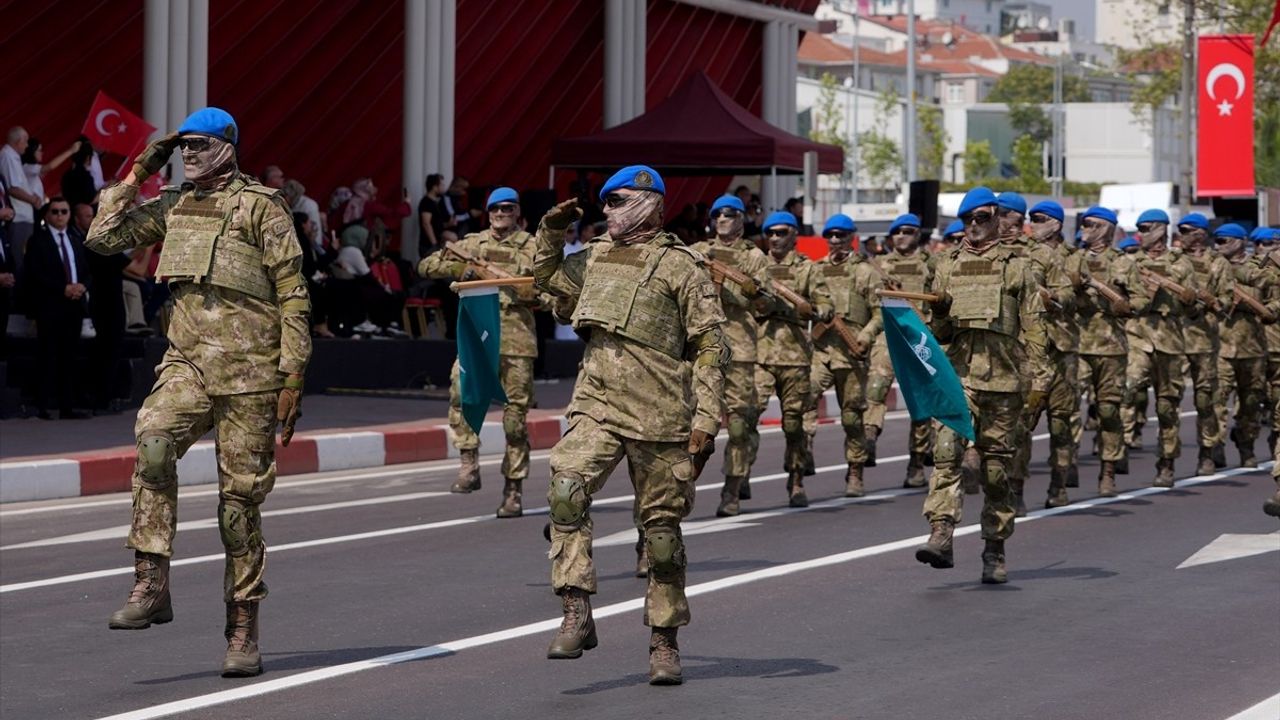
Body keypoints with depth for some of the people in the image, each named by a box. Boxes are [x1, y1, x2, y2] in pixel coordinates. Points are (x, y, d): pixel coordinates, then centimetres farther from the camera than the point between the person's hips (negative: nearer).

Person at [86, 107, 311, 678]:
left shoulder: (260, 206, -3)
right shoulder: (173, 206, 14)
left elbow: (293, 297, -4)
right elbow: (103, 237, 18)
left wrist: (292, 379, -9)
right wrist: (136, 175, 12)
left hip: (249, 371, -4)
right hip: (187, 362, 4)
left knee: (241, 497, 0)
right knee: (154, 443, -26)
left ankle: (244, 632, 9)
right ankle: (151, 586, -23)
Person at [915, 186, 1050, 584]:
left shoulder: (1016, 267, 8)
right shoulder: (947, 267, 16)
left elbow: (1033, 327, 5)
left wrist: (1038, 377, -4)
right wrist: (939, 310, -5)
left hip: (1004, 378, -1)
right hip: (959, 375, 1)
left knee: (997, 468, 3)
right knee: (947, 450, -19)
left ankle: (994, 551, 11)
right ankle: (941, 535, -28)